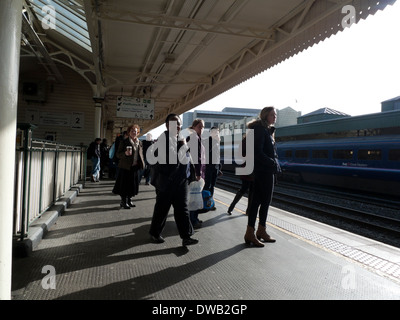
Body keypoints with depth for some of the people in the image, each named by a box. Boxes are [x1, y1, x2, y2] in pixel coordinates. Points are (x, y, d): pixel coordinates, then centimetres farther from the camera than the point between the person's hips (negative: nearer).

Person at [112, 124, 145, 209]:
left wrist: (142, 163, 10)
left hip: (135, 167, 5)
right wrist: (125, 154, -24)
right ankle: (123, 202, 10)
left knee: (133, 184, 10)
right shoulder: (123, 142, -4)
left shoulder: (139, 142, 12)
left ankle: (129, 200, 23)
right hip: (125, 167, -5)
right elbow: (118, 154, -5)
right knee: (124, 184, -2)